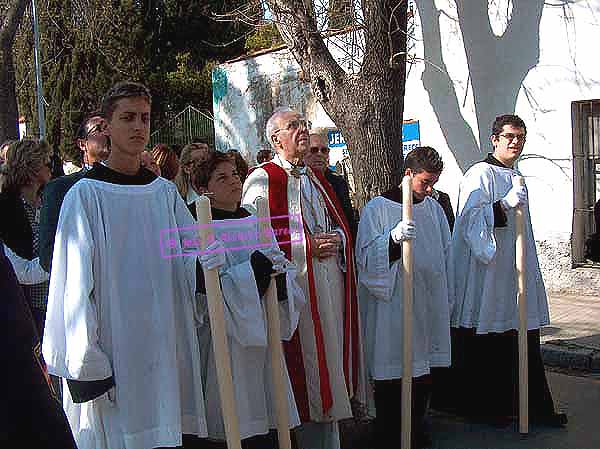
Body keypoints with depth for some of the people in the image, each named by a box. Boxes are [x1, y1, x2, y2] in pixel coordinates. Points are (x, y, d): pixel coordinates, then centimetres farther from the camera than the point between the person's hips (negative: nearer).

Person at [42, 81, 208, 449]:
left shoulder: (165, 191, 10)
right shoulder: (86, 194, -5)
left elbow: (195, 254, 9)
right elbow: (75, 283, -8)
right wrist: (85, 363, -12)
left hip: (166, 344, 5)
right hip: (113, 349, -4)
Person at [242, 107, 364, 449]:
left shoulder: (316, 180, 19)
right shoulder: (263, 180, -6)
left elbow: (341, 224, 23)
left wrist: (336, 238, -1)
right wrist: (308, 244, -16)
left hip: (330, 285, 7)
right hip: (295, 286, -7)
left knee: (329, 357, 12)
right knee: (307, 369, -2)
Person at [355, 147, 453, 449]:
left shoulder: (434, 208, 10)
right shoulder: (377, 208, -6)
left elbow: (445, 255, 17)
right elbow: (365, 257, -11)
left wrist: (446, 299, 17)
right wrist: (394, 237, -27)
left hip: (429, 305, 5)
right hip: (391, 307, -5)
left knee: (423, 371, 10)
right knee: (391, 373, 0)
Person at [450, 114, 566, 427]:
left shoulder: (515, 176, 18)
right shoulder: (481, 174, -10)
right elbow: (469, 218, -22)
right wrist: (504, 205, -33)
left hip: (515, 274, 9)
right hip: (487, 274, -9)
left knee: (523, 344, 11)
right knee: (486, 344, -1)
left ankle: (535, 408, 17)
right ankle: (483, 407, 11)